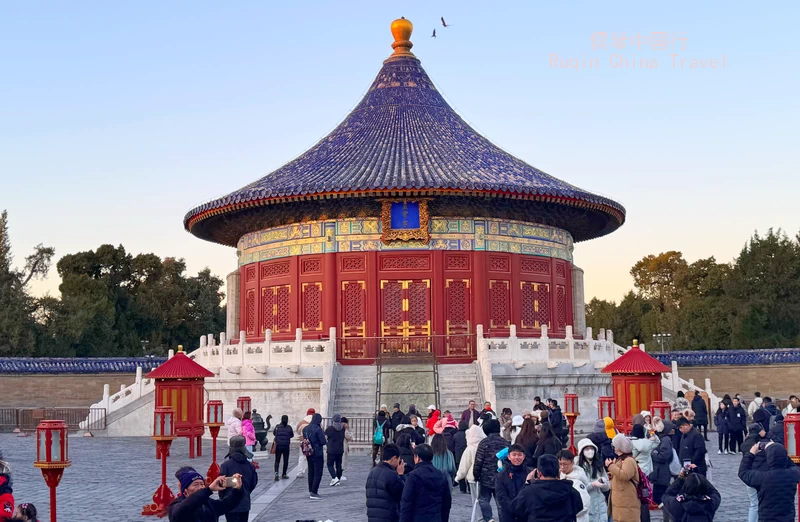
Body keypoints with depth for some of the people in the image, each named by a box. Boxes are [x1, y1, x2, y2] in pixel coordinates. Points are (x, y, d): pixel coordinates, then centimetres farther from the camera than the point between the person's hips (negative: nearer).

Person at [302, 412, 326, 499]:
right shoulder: (318, 429, -18)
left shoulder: (305, 429, 3)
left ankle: (311, 491, 25)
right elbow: (323, 442, -17)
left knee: (311, 472, 17)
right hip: (317, 454, -7)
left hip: (309, 454, 7)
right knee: (318, 473, -1)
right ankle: (313, 493, -4)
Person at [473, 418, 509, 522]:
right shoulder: (505, 442, 3)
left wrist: (476, 475, 1)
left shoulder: (484, 442, -8)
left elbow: (478, 461, -9)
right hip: (502, 478, 3)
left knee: (484, 499, 5)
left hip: (487, 477, -3)